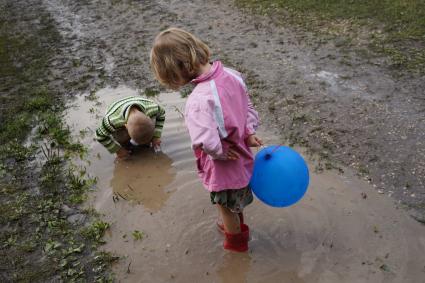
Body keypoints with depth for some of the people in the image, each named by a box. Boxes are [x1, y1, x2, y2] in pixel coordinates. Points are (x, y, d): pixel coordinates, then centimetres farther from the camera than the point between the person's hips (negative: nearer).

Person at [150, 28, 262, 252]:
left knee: (226, 207, 25)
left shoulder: (199, 101, -37)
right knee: (235, 201, 36)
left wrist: (222, 152, -26)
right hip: (242, 158, 7)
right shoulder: (230, 74, -13)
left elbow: (207, 143, -46)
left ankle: (236, 240, 53)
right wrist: (250, 133, -2)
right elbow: (248, 107, 0)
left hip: (225, 167, -7)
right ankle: (238, 225, 64)